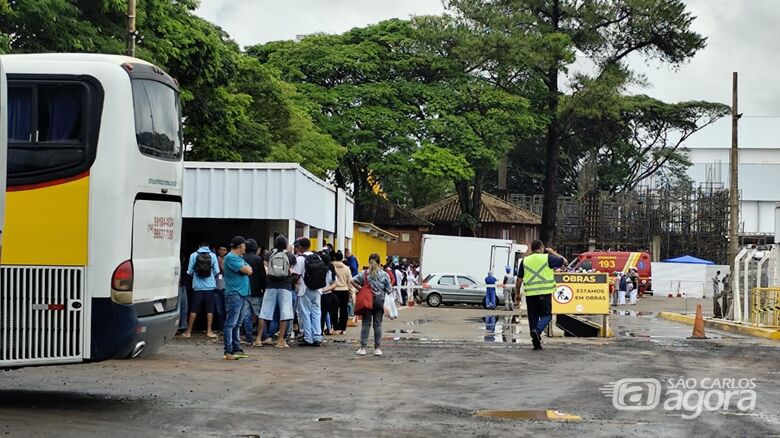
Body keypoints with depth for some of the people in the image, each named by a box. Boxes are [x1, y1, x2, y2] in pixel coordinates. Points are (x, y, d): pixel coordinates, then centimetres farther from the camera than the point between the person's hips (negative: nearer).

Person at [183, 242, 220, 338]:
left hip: (198, 286, 0)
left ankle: (188, 331, 9)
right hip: (210, 286, 0)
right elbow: (217, 271, -5)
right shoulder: (213, 255, -3)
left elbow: (190, 271, -4)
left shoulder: (193, 255, -3)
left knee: (194, 309, 6)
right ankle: (209, 331, 6)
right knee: (209, 309, 7)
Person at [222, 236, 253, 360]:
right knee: (230, 323, -10)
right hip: (234, 294, -10)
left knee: (236, 324, 14)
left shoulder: (239, 258, 21)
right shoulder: (230, 258, -10)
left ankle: (237, 349, 19)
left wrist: (246, 269, -4)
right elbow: (247, 271, -14)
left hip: (241, 294, 10)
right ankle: (228, 351, -12)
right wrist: (246, 268, 7)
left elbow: (250, 270, 15)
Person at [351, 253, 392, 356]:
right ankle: (377, 348, 8)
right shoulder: (384, 275, -3)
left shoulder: (364, 273, -2)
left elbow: (353, 281, -13)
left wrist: (361, 289, -4)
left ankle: (363, 348, 3)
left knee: (366, 323, 5)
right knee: (377, 324, 5)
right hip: (379, 301, 0)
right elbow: (389, 290, -3)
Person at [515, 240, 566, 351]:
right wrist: (553, 252, 21)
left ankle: (536, 343, 10)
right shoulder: (547, 258, 0)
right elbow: (564, 261, 10)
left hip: (530, 293, 3)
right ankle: (537, 330, -21)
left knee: (533, 317, 10)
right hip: (544, 293, -3)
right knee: (546, 315, 7)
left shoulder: (525, 261, 9)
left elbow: (519, 280, 9)